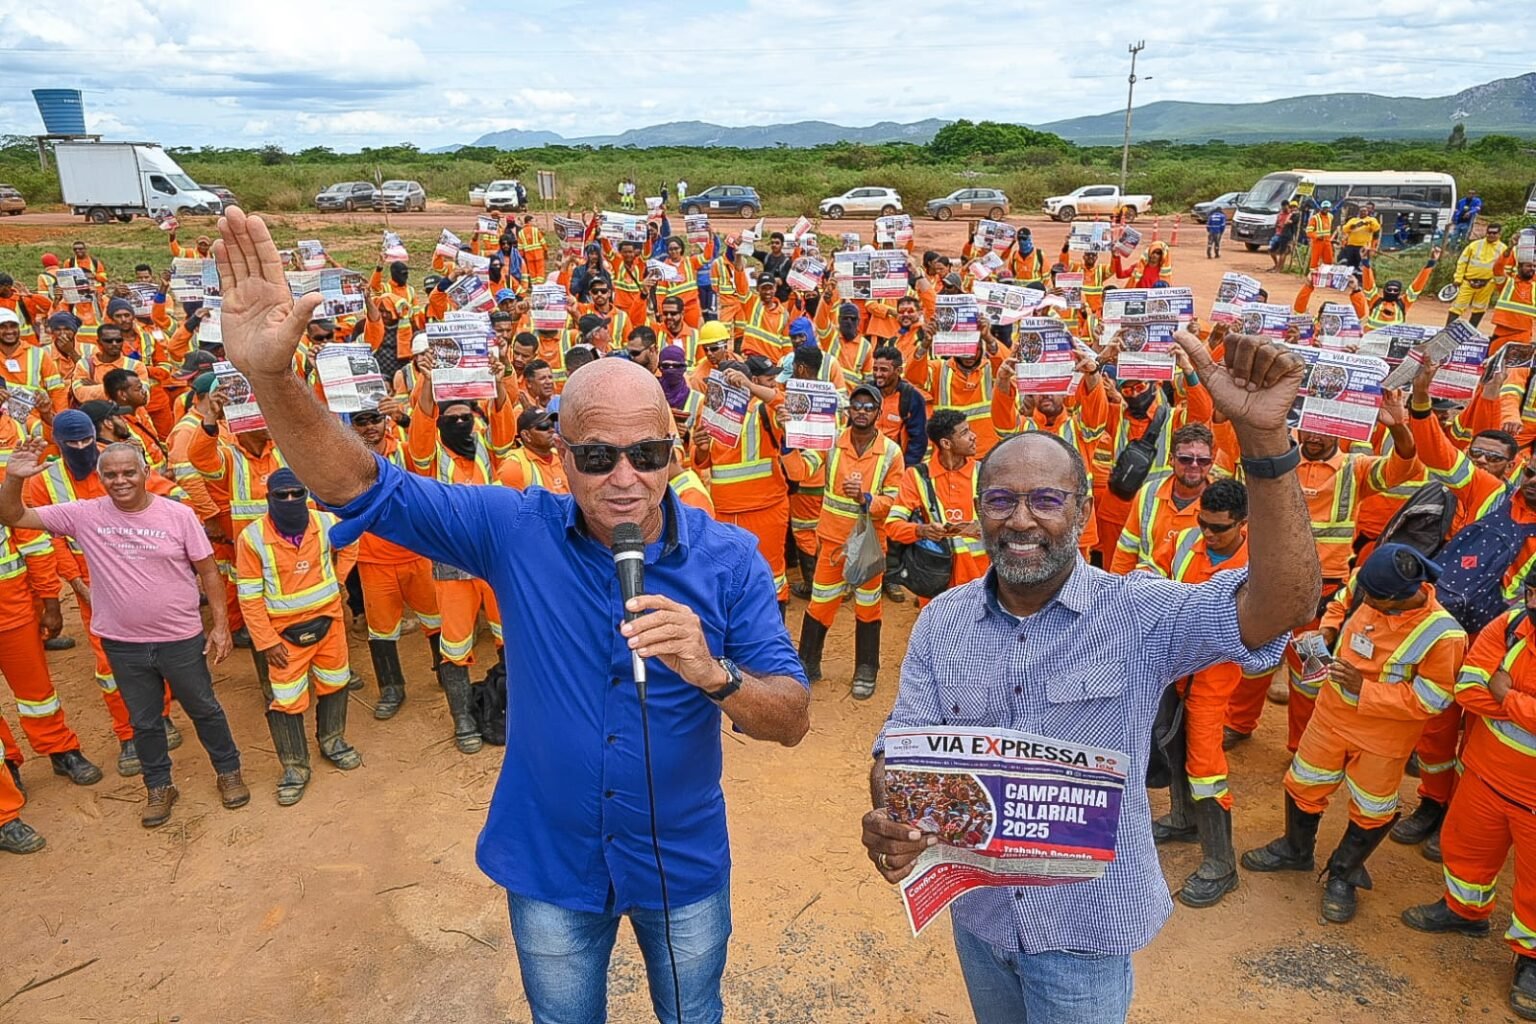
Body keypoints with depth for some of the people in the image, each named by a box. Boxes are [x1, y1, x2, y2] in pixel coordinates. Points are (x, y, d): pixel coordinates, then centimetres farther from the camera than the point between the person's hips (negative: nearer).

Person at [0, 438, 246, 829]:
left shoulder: (179, 514, -11)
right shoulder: (84, 515, -6)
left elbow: (208, 571, -6)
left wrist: (220, 624, -8)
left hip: (181, 639, -2)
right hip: (123, 645, 2)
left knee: (204, 709, 15)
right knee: (144, 721, 19)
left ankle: (229, 771, 35)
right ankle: (159, 787, 38)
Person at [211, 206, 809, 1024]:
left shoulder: (729, 559, -19)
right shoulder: (516, 531, -16)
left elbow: (791, 721, -17)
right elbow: (362, 489, -18)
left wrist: (713, 673, -38)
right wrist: (270, 374, -34)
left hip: (683, 862, -1)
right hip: (549, 862, 1)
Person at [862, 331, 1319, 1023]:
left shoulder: (1139, 615, -18)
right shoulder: (943, 621, -8)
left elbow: (1282, 605, -31)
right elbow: (903, 742, -6)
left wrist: (1262, 435, -42)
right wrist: (887, 822, -28)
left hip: (1087, 924, -3)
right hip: (976, 908, 3)